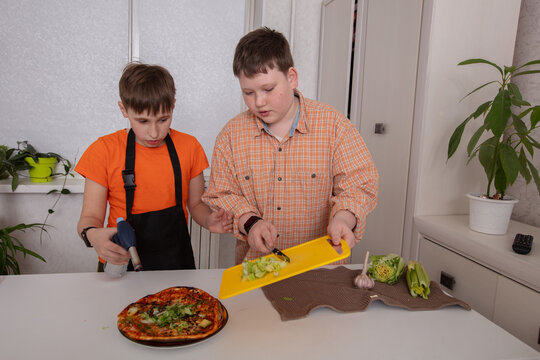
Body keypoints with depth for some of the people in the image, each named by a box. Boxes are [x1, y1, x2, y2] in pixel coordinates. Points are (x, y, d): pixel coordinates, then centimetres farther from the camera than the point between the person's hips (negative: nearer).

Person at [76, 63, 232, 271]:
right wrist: (92, 235, -27)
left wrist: (209, 220, -13)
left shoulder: (189, 147, 0)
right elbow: (90, 217, -4)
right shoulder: (105, 150, -6)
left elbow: (196, 204, 8)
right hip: (121, 262, -6)